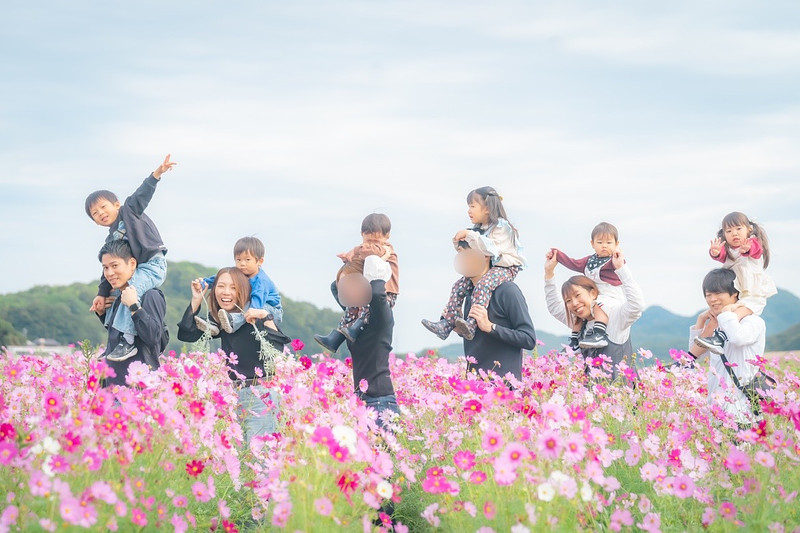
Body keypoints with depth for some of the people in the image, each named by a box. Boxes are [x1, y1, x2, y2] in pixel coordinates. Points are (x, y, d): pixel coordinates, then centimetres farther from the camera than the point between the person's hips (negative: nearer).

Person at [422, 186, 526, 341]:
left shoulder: (501, 227, -16)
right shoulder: (480, 228, 10)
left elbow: (491, 248, -32)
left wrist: (470, 235, -33)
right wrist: (459, 241, -4)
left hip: (506, 268, -9)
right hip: (486, 267, 9)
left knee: (482, 285, -35)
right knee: (459, 286, -6)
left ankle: (471, 325, -47)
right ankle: (446, 324, -12)